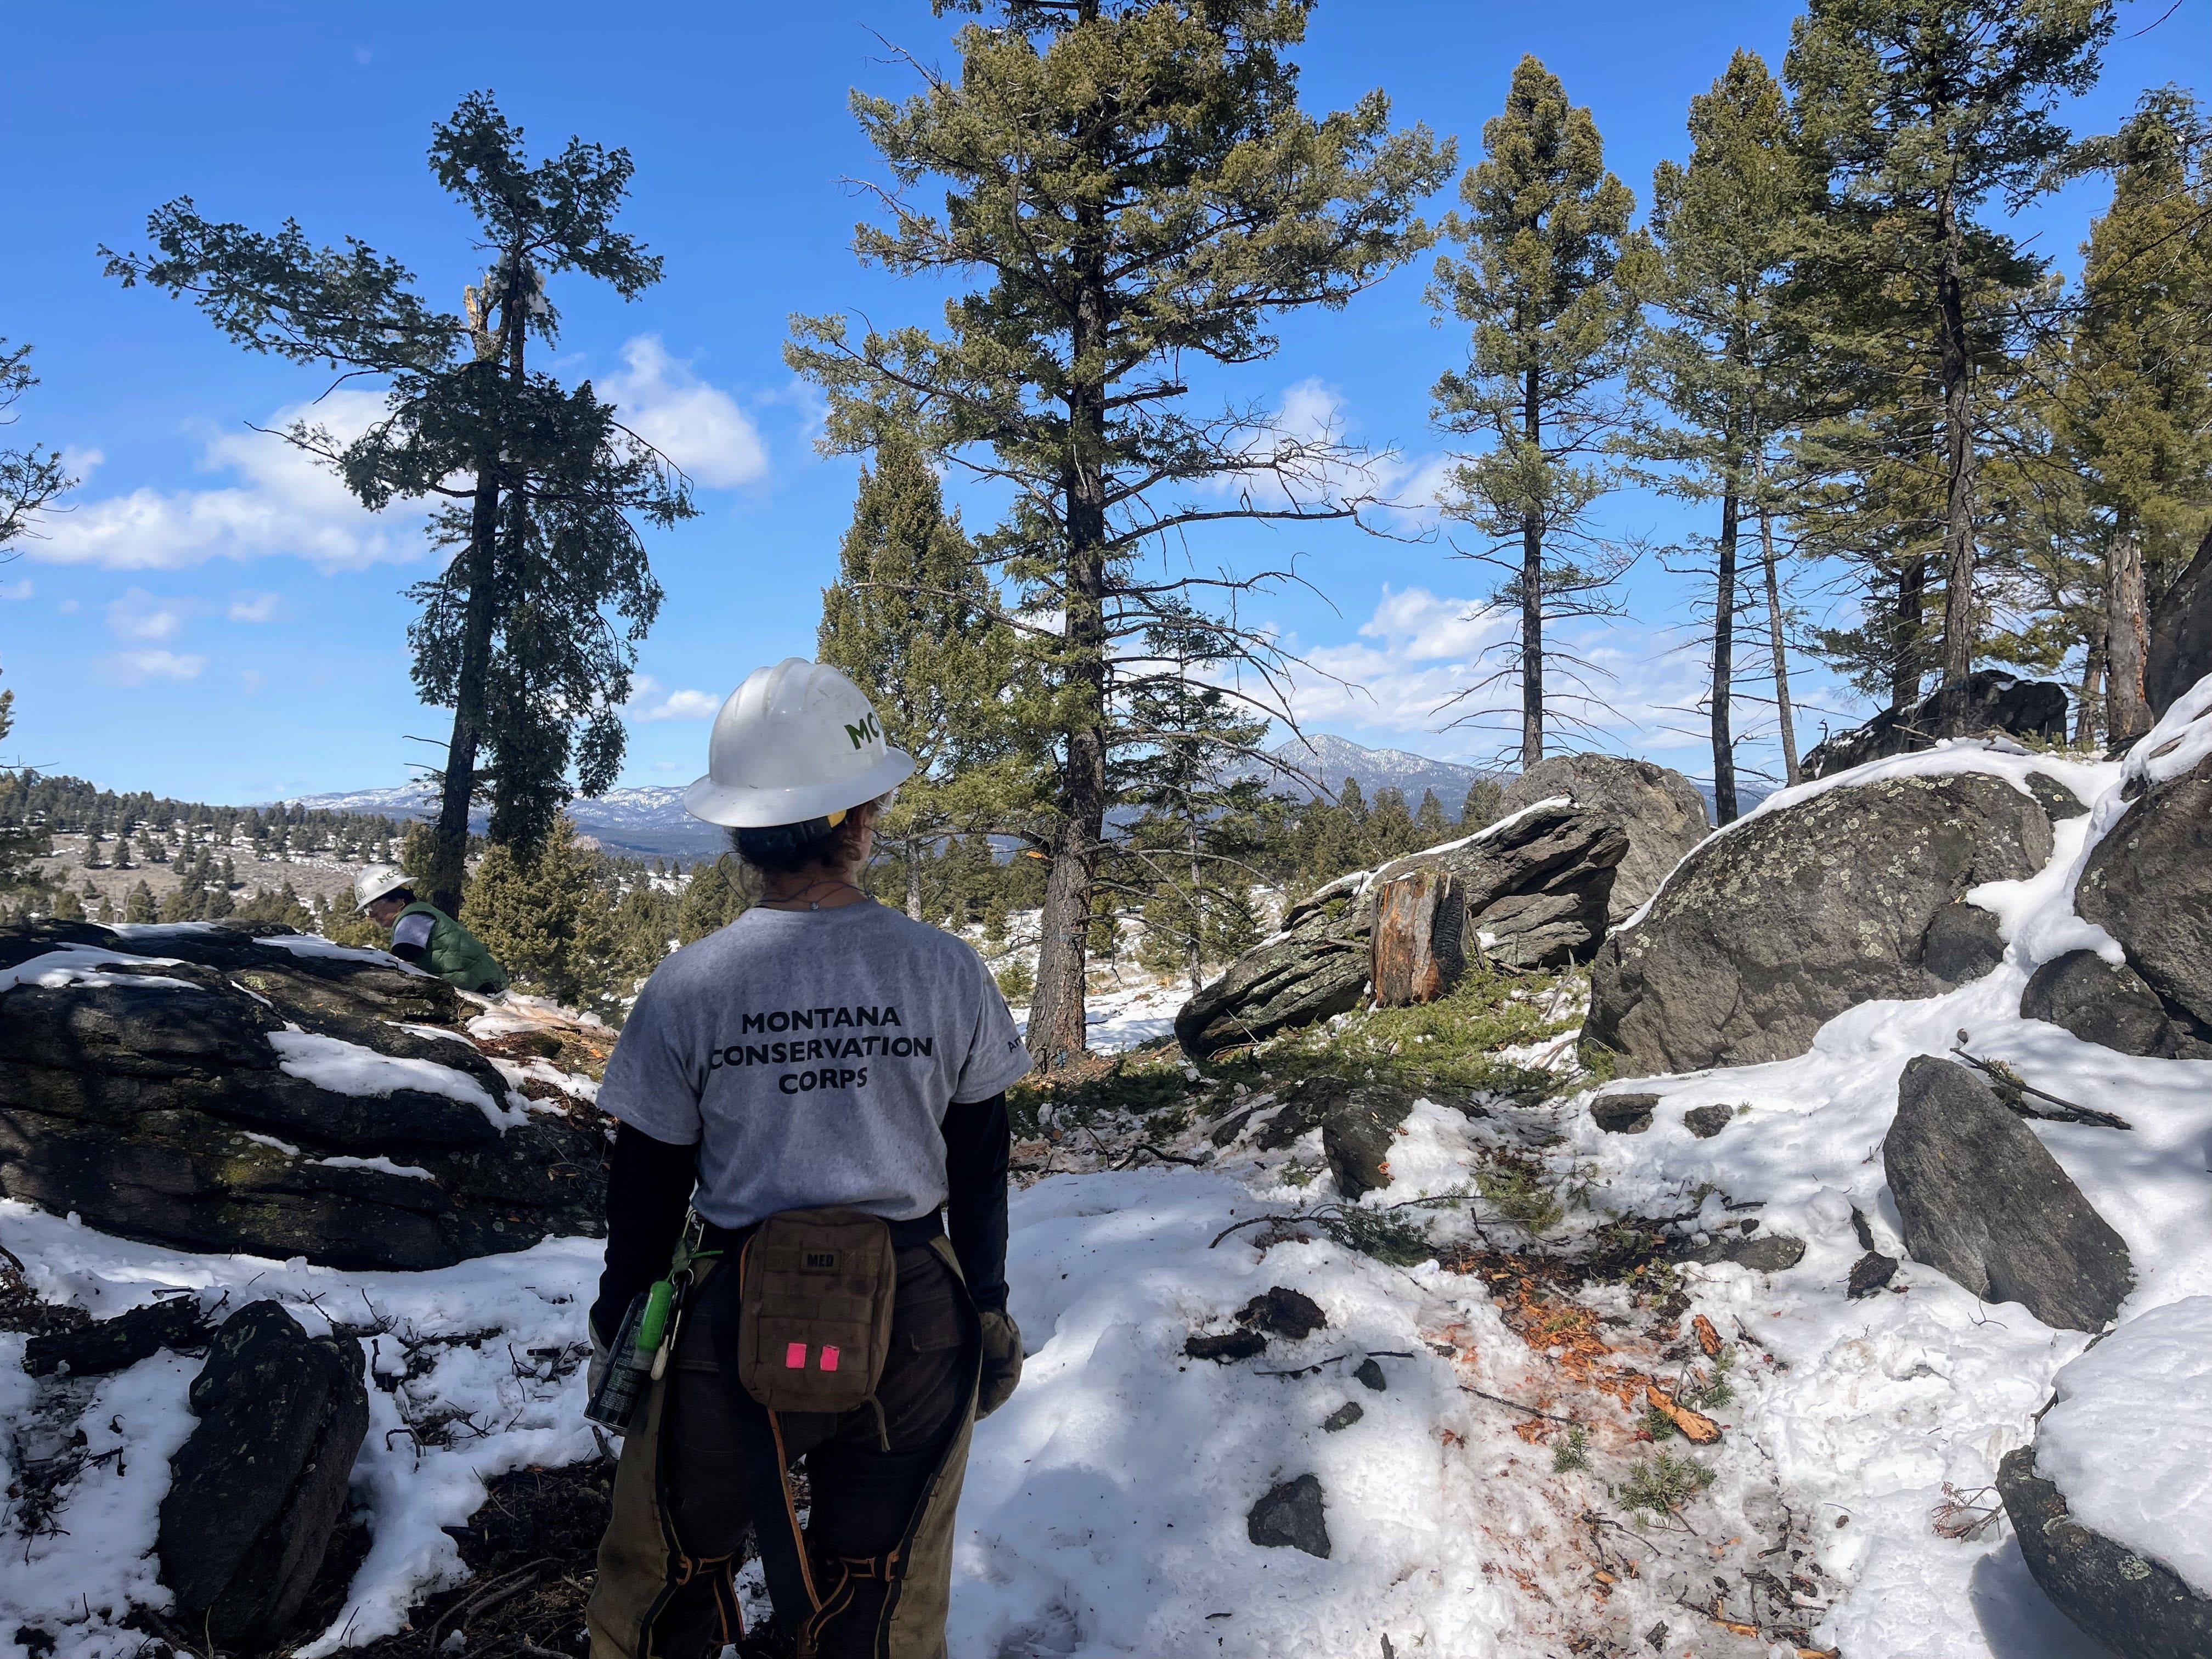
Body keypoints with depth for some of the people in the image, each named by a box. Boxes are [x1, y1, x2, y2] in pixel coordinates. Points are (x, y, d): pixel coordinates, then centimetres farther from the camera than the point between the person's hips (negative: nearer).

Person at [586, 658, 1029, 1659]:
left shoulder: (687, 989, -14)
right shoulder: (948, 975, -11)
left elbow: (646, 1193, -5)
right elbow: (979, 1173, -1)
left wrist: (616, 1335, 11)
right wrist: (988, 1308, 13)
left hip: (737, 1324, -1)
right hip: (914, 1327, 2)